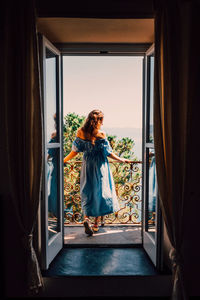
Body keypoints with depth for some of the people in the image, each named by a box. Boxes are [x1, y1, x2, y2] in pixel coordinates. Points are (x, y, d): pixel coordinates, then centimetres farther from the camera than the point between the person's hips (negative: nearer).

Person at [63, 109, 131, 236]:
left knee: (87, 192, 14)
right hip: (100, 167, -3)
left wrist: (63, 160, 13)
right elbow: (108, 153, -9)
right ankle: (96, 224, 16)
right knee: (101, 191, 11)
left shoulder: (80, 133, -5)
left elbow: (75, 151, -1)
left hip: (87, 166, 3)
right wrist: (121, 160, 5)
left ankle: (86, 218, -6)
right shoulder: (101, 134, -14)